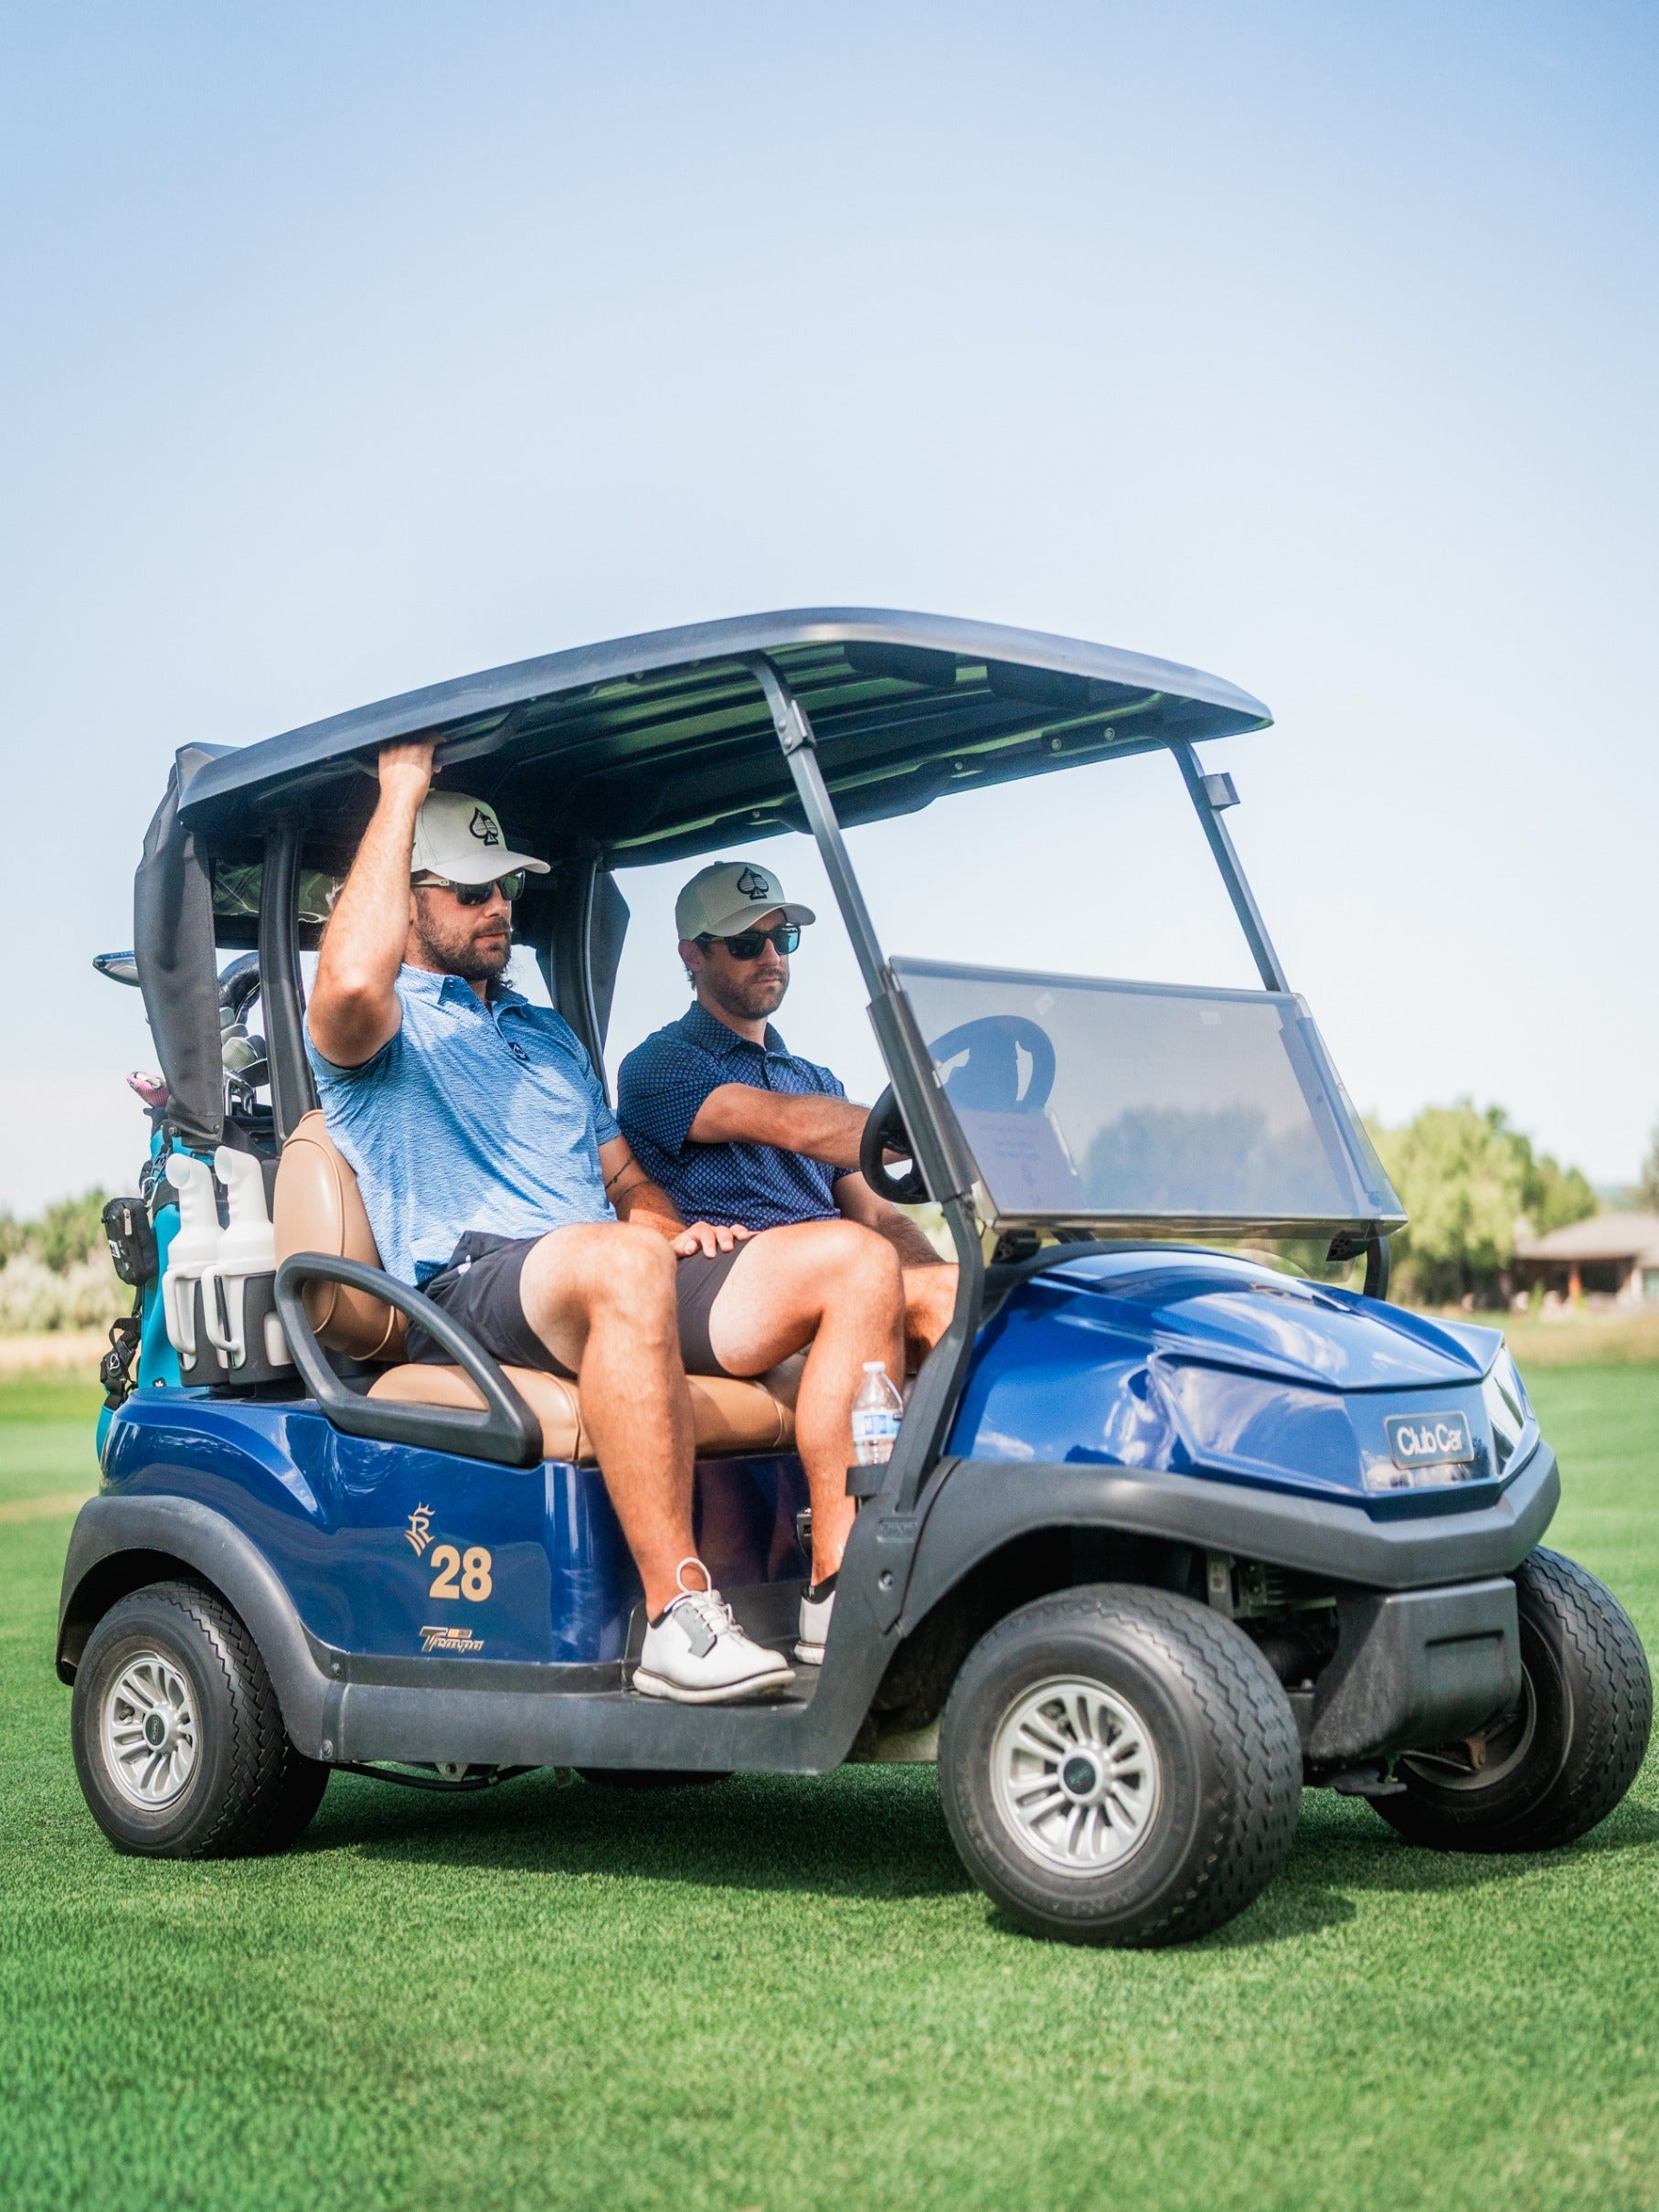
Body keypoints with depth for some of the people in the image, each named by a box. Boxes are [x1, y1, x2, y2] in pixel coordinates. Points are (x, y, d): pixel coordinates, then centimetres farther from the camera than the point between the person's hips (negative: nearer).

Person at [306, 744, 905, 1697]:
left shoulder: (551, 1035, 33)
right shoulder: (382, 1028, 8)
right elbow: (350, 979, -18)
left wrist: (672, 1225, 8)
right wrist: (402, 792, -9)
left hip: (619, 1282, 7)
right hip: (468, 1295, -7)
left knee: (858, 1260, -14)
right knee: (623, 1262, -42)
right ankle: (678, 1617, -39)